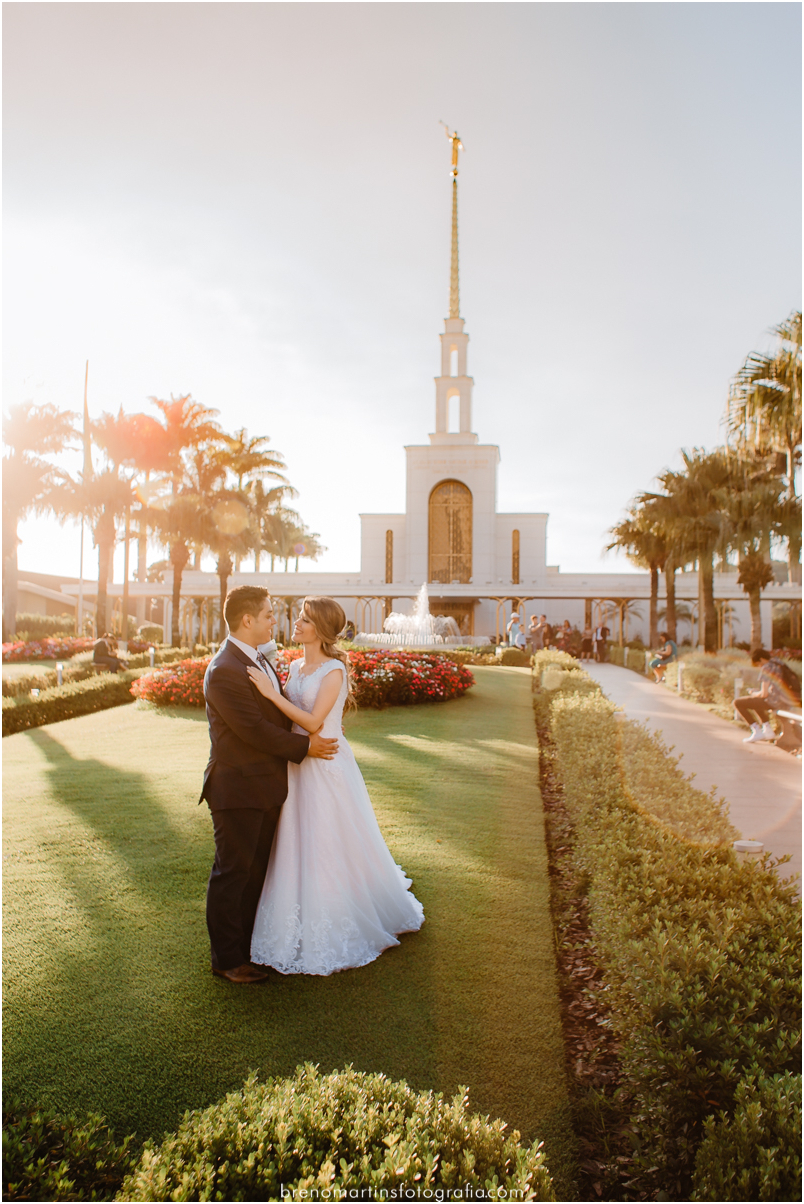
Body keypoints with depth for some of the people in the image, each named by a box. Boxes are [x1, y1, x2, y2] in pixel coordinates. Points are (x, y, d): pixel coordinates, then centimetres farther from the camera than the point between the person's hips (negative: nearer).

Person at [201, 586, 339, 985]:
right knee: (232, 873, 6)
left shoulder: (259, 660, 9)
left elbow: (279, 713, 18)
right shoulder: (224, 671, -22)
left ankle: (247, 946, 35)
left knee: (256, 871, 19)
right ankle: (226, 958, 22)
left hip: (265, 787, 9)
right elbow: (255, 730, -23)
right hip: (238, 790, -9)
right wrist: (305, 746, -14)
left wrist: (310, 732, 3)